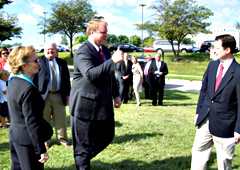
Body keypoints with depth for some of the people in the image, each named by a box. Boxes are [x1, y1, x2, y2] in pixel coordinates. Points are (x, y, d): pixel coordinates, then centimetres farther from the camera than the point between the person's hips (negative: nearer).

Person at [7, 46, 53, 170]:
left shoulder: (13, 82, 5)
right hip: (27, 141, -10)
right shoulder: (28, 88, -24)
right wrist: (42, 150, -20)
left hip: (14, 136, 10)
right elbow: (32, 122, -25)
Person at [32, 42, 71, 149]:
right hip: (44, 95, -2)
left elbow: (67, 79, 14)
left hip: (59, 96, 3)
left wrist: (67, 94, 9)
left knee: (61, 120, 9)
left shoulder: (62, 63, 11)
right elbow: (34, 78, -2)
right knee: (44, 120, 7)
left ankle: (62, 140, 24)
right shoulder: (39, 61, 0)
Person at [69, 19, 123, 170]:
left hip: (104, 105, 9)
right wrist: (113, 61, -36)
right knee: (84, 144, 5)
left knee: (107, 136, 18)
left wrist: (116, 94, 10)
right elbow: (90, 74, -34)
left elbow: (110, 75, 20)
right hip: (86, 106, -9)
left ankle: (84, 157, 38)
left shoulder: (105, 50, 12)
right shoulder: (83, 52, -17)